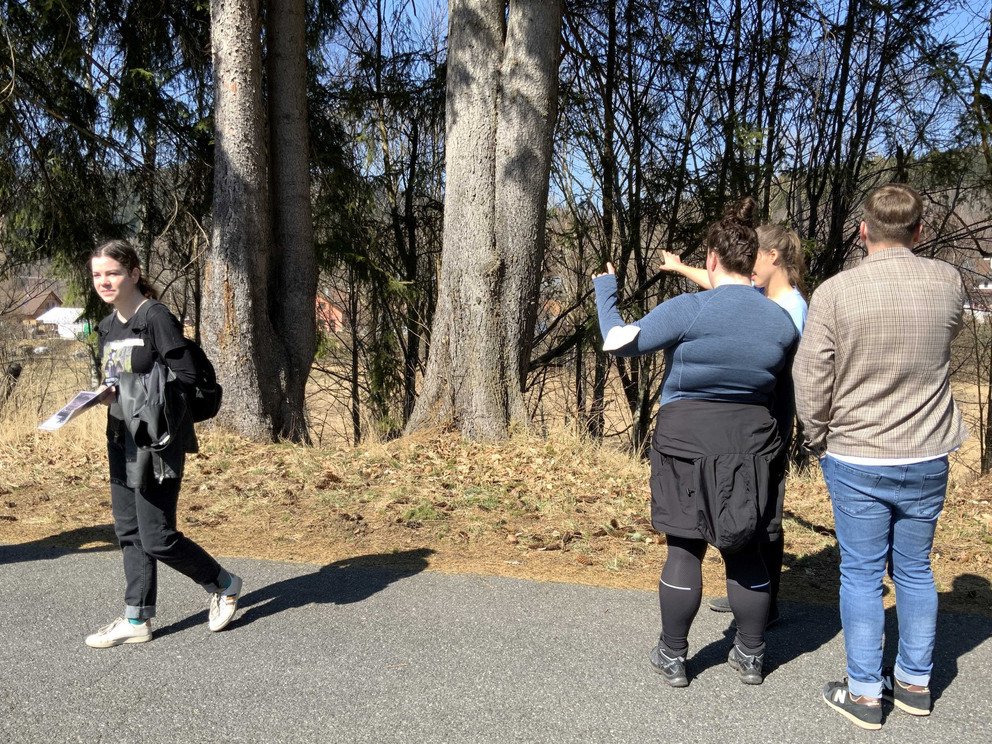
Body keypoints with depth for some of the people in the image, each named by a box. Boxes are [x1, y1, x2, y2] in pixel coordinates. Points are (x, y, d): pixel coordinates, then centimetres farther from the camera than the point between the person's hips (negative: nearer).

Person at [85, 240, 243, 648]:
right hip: (123, 439, 8)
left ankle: (224, 585, 18)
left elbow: (185, 374, -16)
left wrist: (134, 385, -17)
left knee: (157, 537, -4)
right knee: (129, 532, 11)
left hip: (158, 441, -8)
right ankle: (137, 620, 20)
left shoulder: (156, 317, -13)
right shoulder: (108, 326, 13)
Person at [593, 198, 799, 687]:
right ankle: (751, 656, 24)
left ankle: (673, 657, 16)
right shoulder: (782, 322, 1)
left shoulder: (688, 310, -15)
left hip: (688, 442, -4)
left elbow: (619, 342, -12)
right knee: (745, 553, 14)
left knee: (684, 550, 6)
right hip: (751, 443, 4)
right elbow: (778, 382, 10)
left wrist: (605, 292, 3)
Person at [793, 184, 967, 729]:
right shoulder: (948, 283, -5)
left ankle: (864, 693, 14)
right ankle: (914, 682, 27)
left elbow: (810, 379, -13)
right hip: (927, 459, 3)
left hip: (856, 462, -3)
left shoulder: (836, 291, -15)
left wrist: (819, 441, 2)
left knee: (862, 575, 6)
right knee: (914, 571, 16)